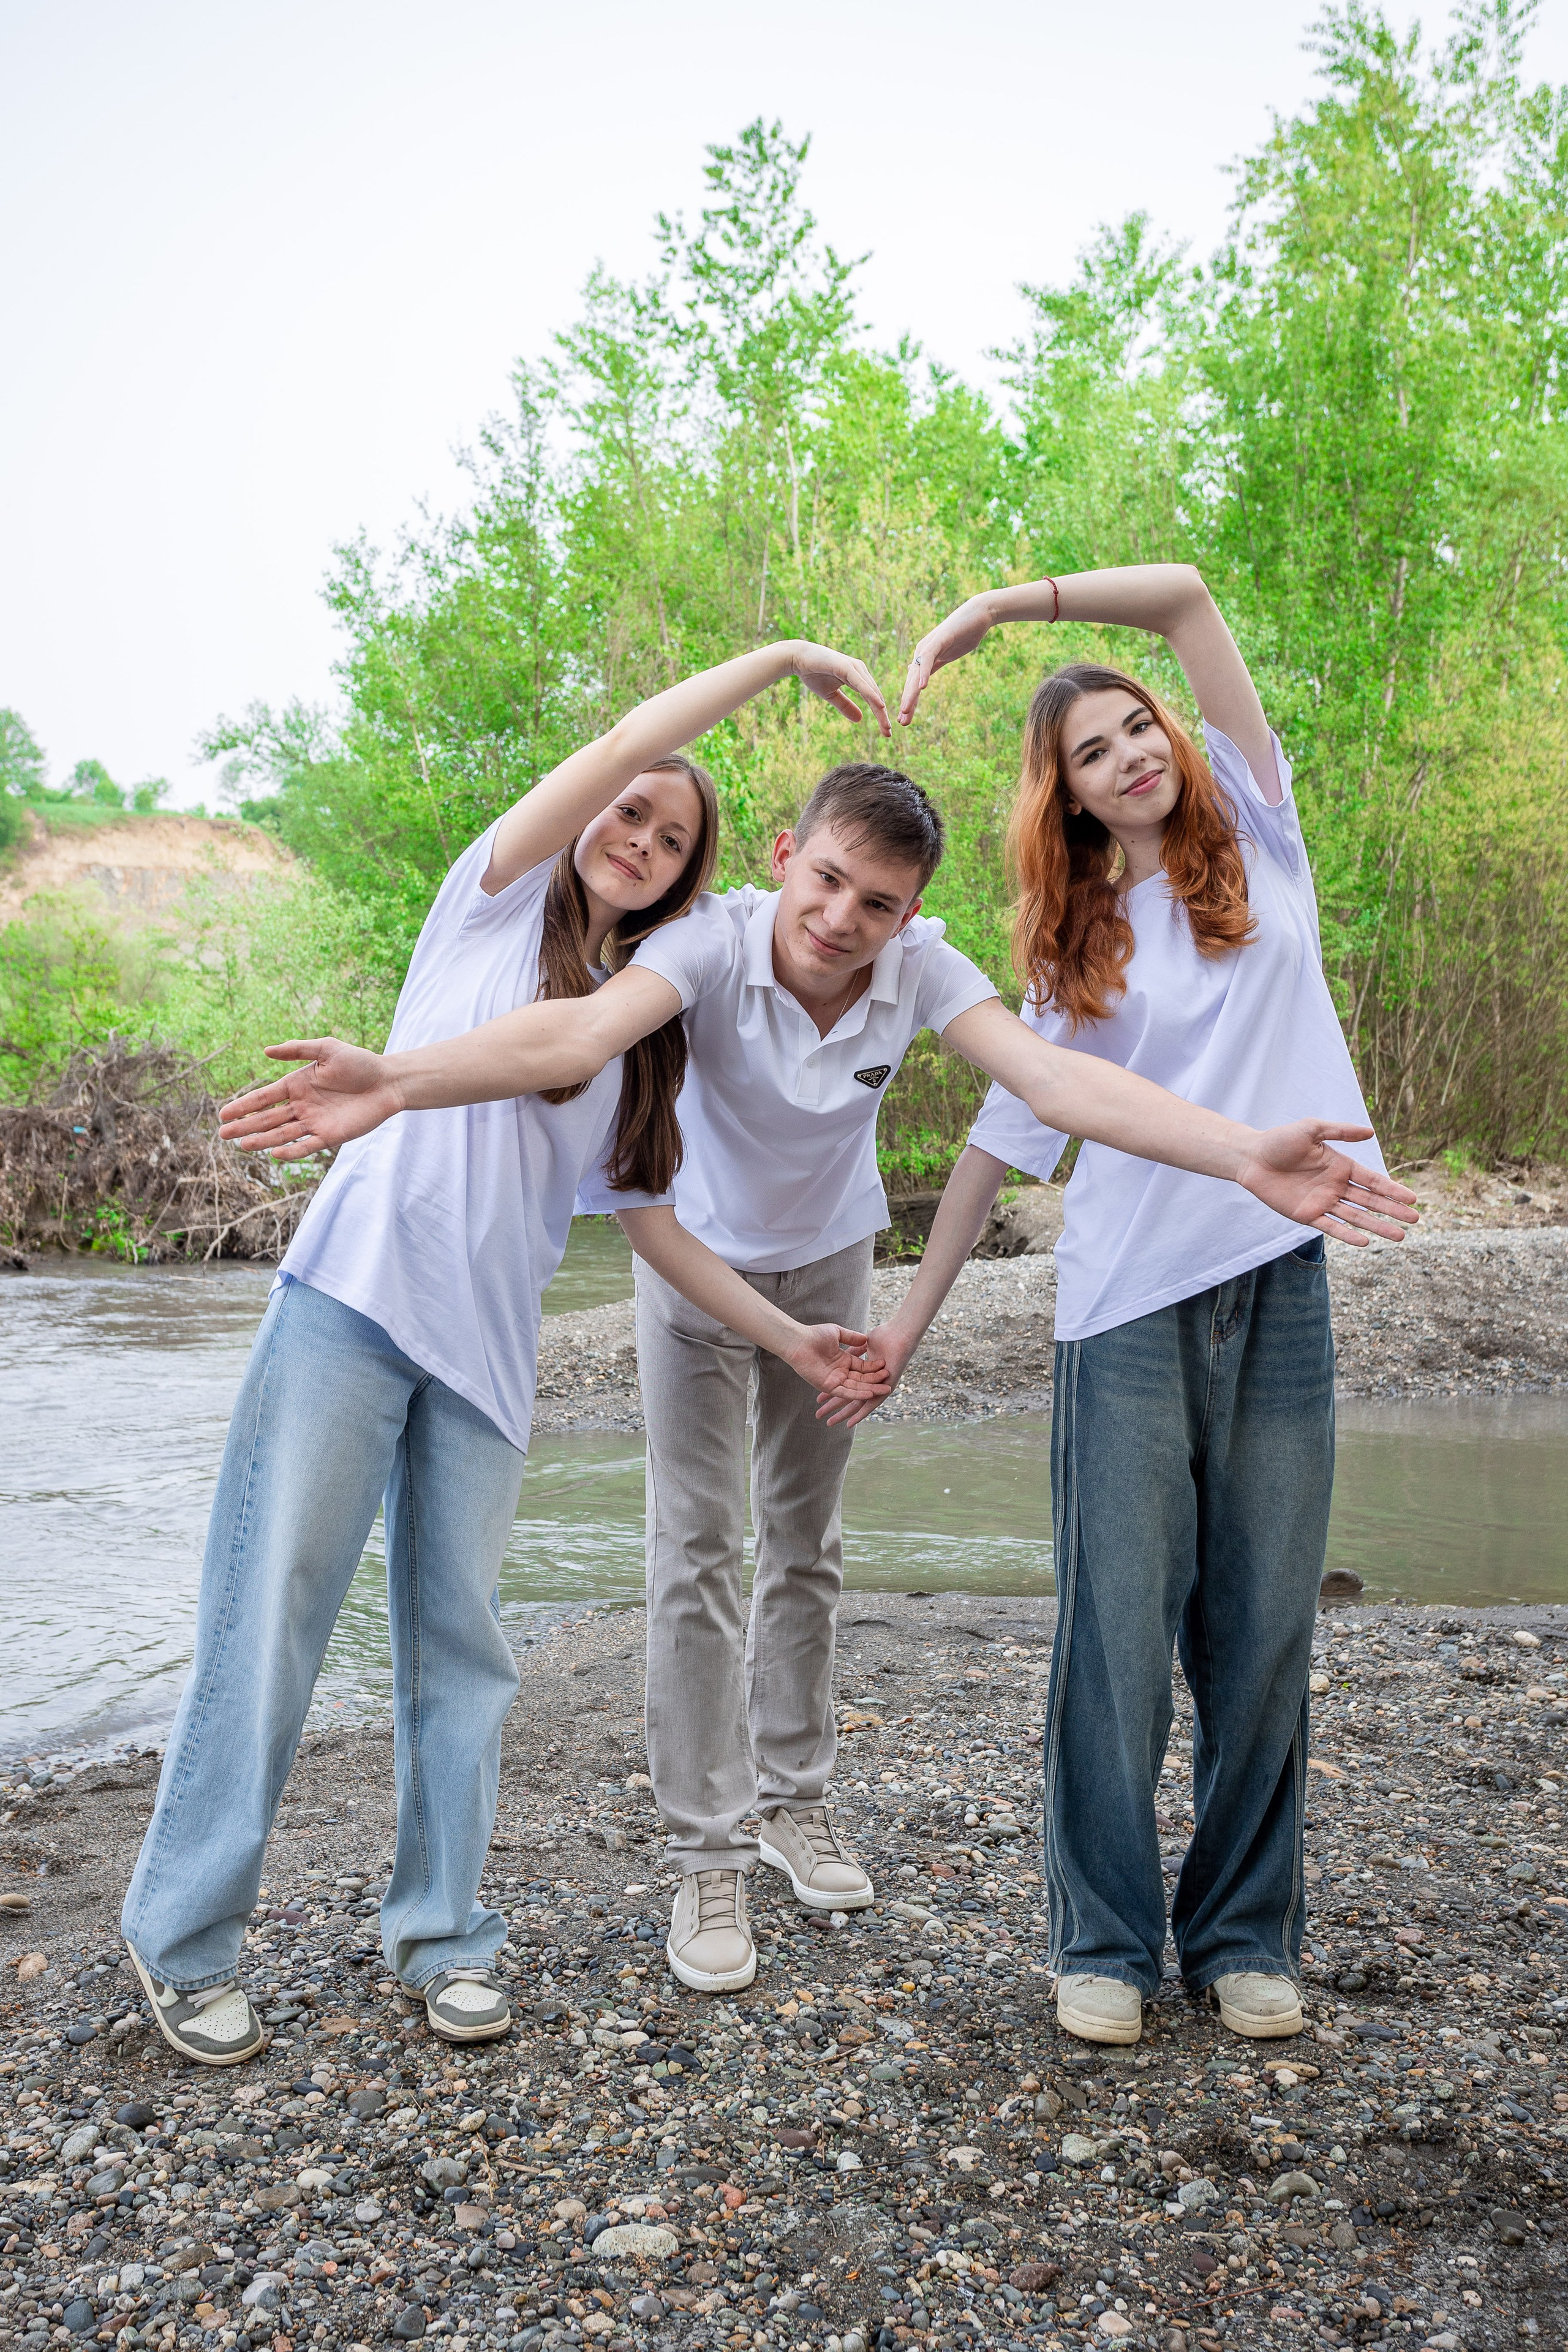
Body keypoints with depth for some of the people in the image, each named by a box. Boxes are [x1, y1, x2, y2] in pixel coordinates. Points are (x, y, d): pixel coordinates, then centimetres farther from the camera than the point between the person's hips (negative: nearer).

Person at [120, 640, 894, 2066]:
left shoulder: (644, 1028, 20)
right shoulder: (496, 900, 10)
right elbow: (626, 744, -1)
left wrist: (787, 1336, 10)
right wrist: (781, 658, 4)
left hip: (491, 1340, 4)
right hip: (356, 1291, -4)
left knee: (460, 1639, 5)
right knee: (271, 1611, -4)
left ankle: (441, 1932, 17)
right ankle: (184, 1937, 7)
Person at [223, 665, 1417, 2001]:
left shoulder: (919, 969, -26)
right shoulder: (716, 944, -33)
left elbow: (1055, 1079, -38)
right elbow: (582, 1034, -50)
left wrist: (1248, 1156, -51)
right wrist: (396, 1081, -67)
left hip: (829, 1269, 3)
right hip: (698, 1264, -3)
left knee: (808, 1548, 15)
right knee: (700, 1553, -4)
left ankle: (797, 1795, 34)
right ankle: (709, 1853, 8)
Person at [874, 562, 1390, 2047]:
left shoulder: (1254, 833, 11)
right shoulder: (1071, 950, 11)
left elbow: (1183, 596, 5)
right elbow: (1003, 1138, 12)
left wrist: (1001, 606, 0)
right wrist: (914, 1311, 11)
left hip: (1281, 1283, 1)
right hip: (1129, 1305, 0)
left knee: (1265, 1621, 4)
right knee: (1120, 1622, -2)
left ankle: (1245, 1933, 17)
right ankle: (1105, 1939, 12)